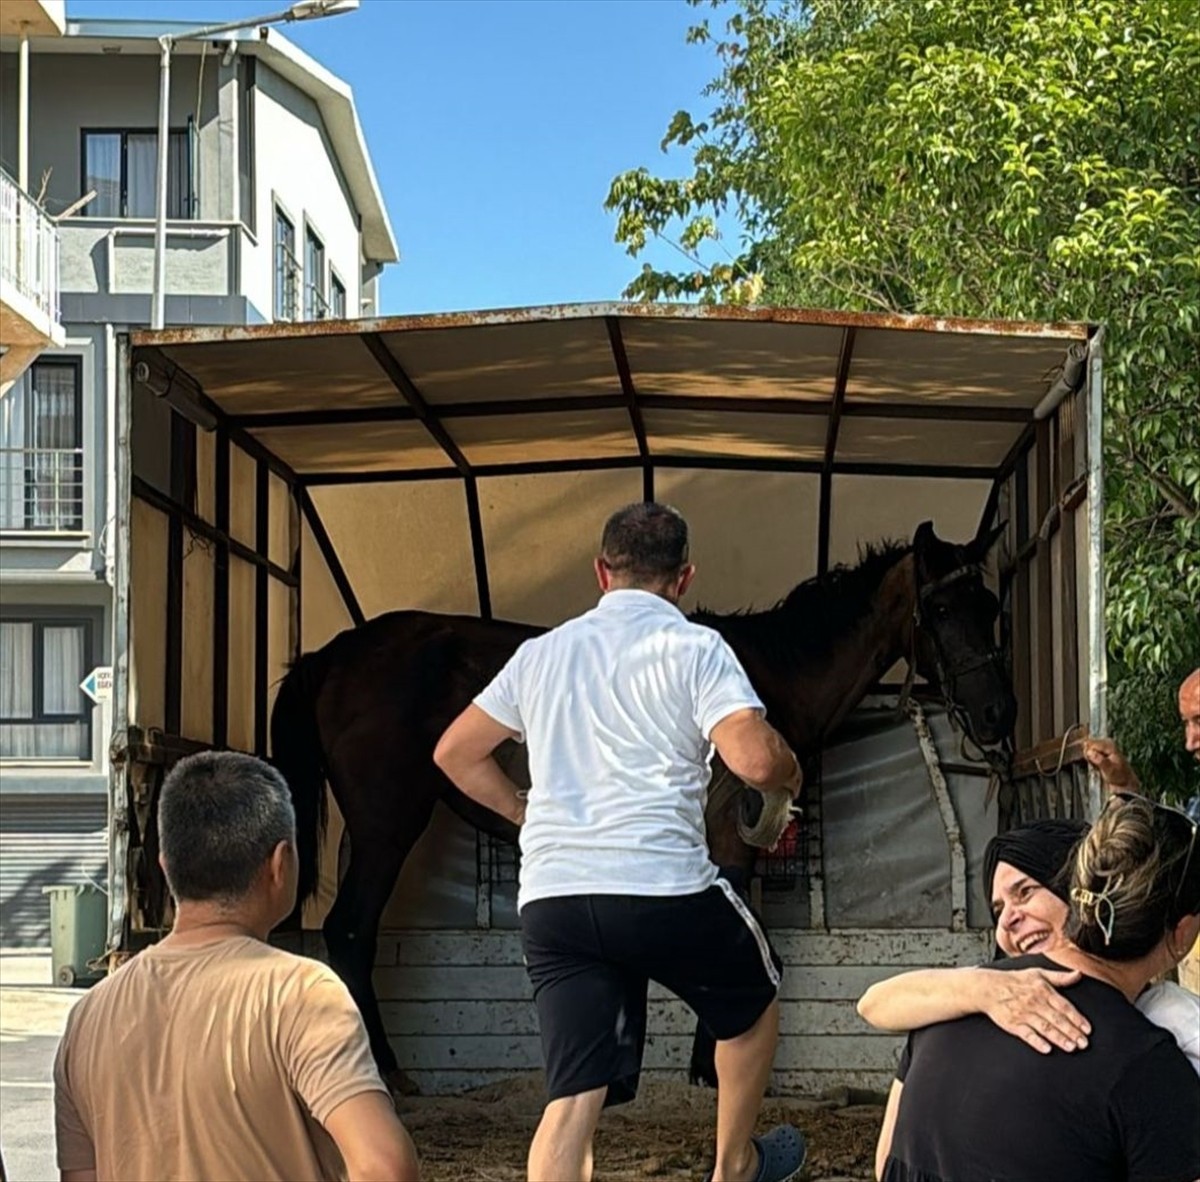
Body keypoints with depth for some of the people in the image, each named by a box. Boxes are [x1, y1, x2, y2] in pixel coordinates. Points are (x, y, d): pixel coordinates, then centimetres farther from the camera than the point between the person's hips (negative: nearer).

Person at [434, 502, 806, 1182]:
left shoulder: (541, 653, 17)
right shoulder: (695, 648, 0)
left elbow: (456, 754, 22)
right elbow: (755, 759, -13)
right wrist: (791, 775, 9)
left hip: (550, 898, 4)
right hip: (665, 887, -4)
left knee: (575, 1097, 0)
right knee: (754, 998, 27)